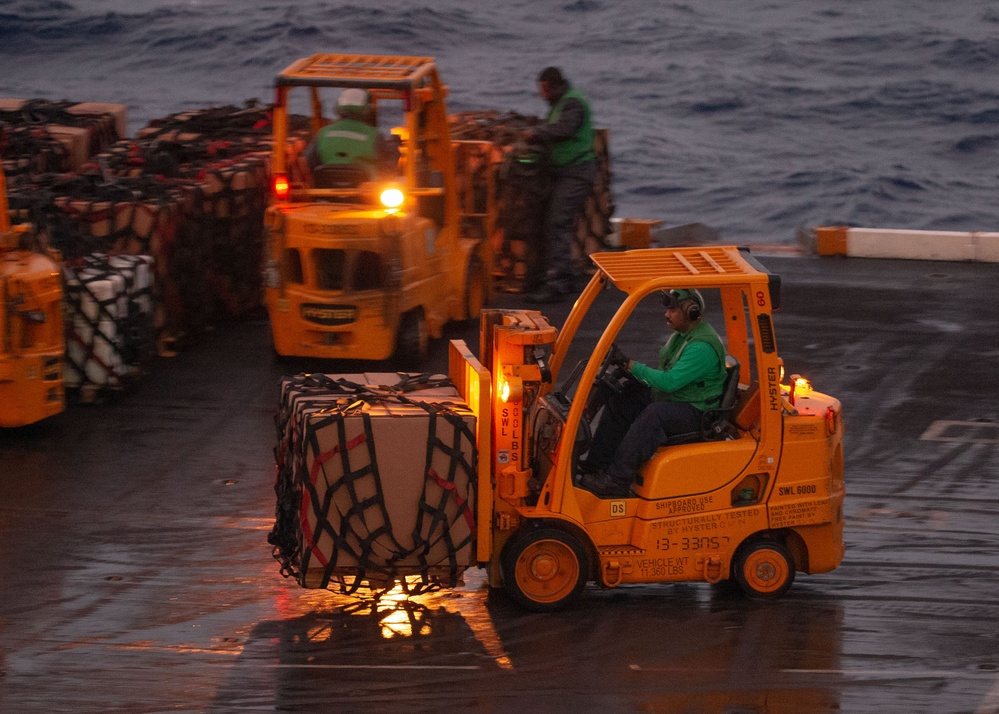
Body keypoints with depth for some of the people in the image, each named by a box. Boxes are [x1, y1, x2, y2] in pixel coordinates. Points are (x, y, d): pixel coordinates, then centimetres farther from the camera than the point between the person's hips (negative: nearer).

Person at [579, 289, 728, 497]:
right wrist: (636, 378, 6)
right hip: (670, 399, 11)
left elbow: (670, 382, -29)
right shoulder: (682, 335, 10)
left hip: (695, 411, -11)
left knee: (653, 415, -35)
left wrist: (634, 367, -21)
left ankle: (617, 479, -35)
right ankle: (597, 466, -2)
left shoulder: (702, 347, -24)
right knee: (619, 404, 1)